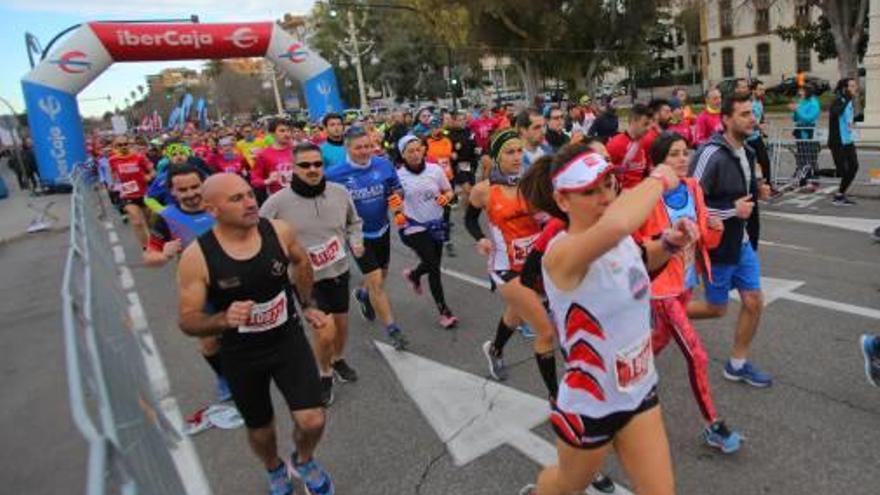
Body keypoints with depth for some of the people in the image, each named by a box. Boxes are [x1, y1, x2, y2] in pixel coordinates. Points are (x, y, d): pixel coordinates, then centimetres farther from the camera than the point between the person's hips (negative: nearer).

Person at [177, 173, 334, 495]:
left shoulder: (279, 231, -14)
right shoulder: (197, 256, -21)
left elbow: (301, 262, 9)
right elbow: (188, 322, -14)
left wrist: (307, 305, 15)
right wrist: (224, 320, -34)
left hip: (289, 339, 1)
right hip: (241, 356, -1)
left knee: (312, 421, -8)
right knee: (260, 428, 19)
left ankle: (303, 462, 30)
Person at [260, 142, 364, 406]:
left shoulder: (340, 193, -8)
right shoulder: (278, 202, -17)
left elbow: (354, 221, 11)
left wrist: (356, 242, -5)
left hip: (339, 271, 4)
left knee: (342, 324, 19)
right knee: (326, 333, -9)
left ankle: (338, 359, 51)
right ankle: (325, 374, 24)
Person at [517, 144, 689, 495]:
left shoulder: (624, 242, -5)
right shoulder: (561, 253, -30)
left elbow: (642, 259, 19)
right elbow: (615, 225, -52)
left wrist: (670, 243, -4)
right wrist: (659, 179, -32)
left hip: (639, 391, 6)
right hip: (588, 407, -6)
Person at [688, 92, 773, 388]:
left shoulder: (746, 152, 6)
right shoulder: (711, 154, -23)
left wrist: (757, 192, 0)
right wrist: (732, 210, -21)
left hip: (743, 242, 8)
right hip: (718, 244, -8)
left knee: (754, 302, 10)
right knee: (717, 308, 6)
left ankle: (737, 364, 27)